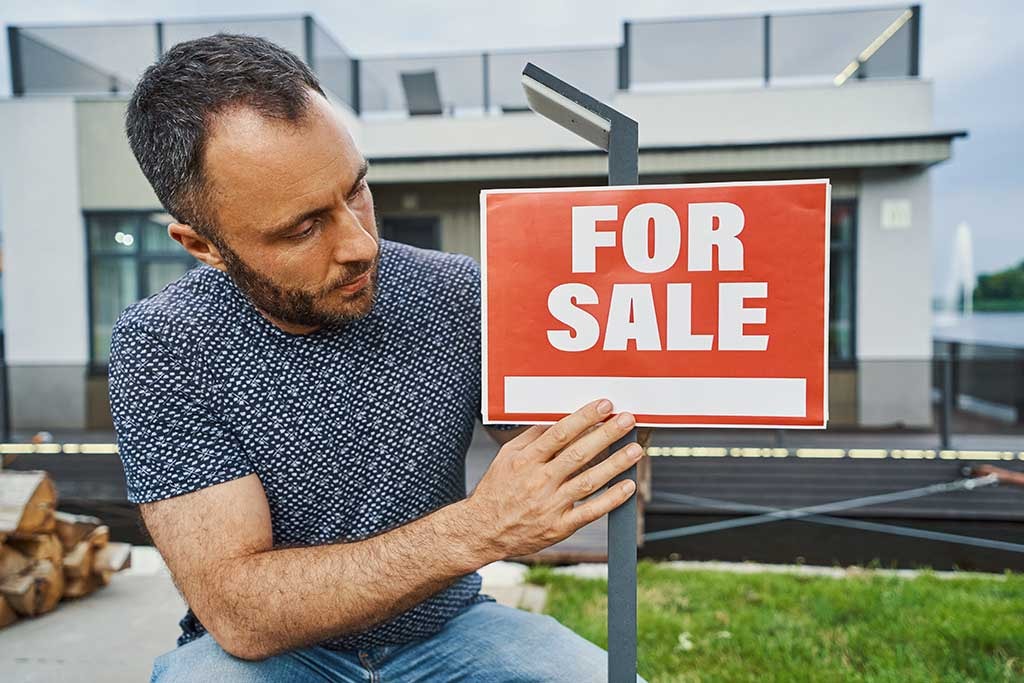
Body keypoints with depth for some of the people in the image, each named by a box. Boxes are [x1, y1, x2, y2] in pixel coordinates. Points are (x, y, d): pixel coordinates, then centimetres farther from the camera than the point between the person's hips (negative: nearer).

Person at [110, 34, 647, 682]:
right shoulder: (162, 346, -17)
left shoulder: (458, 294, -11)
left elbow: (559, 472, -5)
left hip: (446, 626, 2)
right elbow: (238, 613, -24)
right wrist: (480, 529, -35)